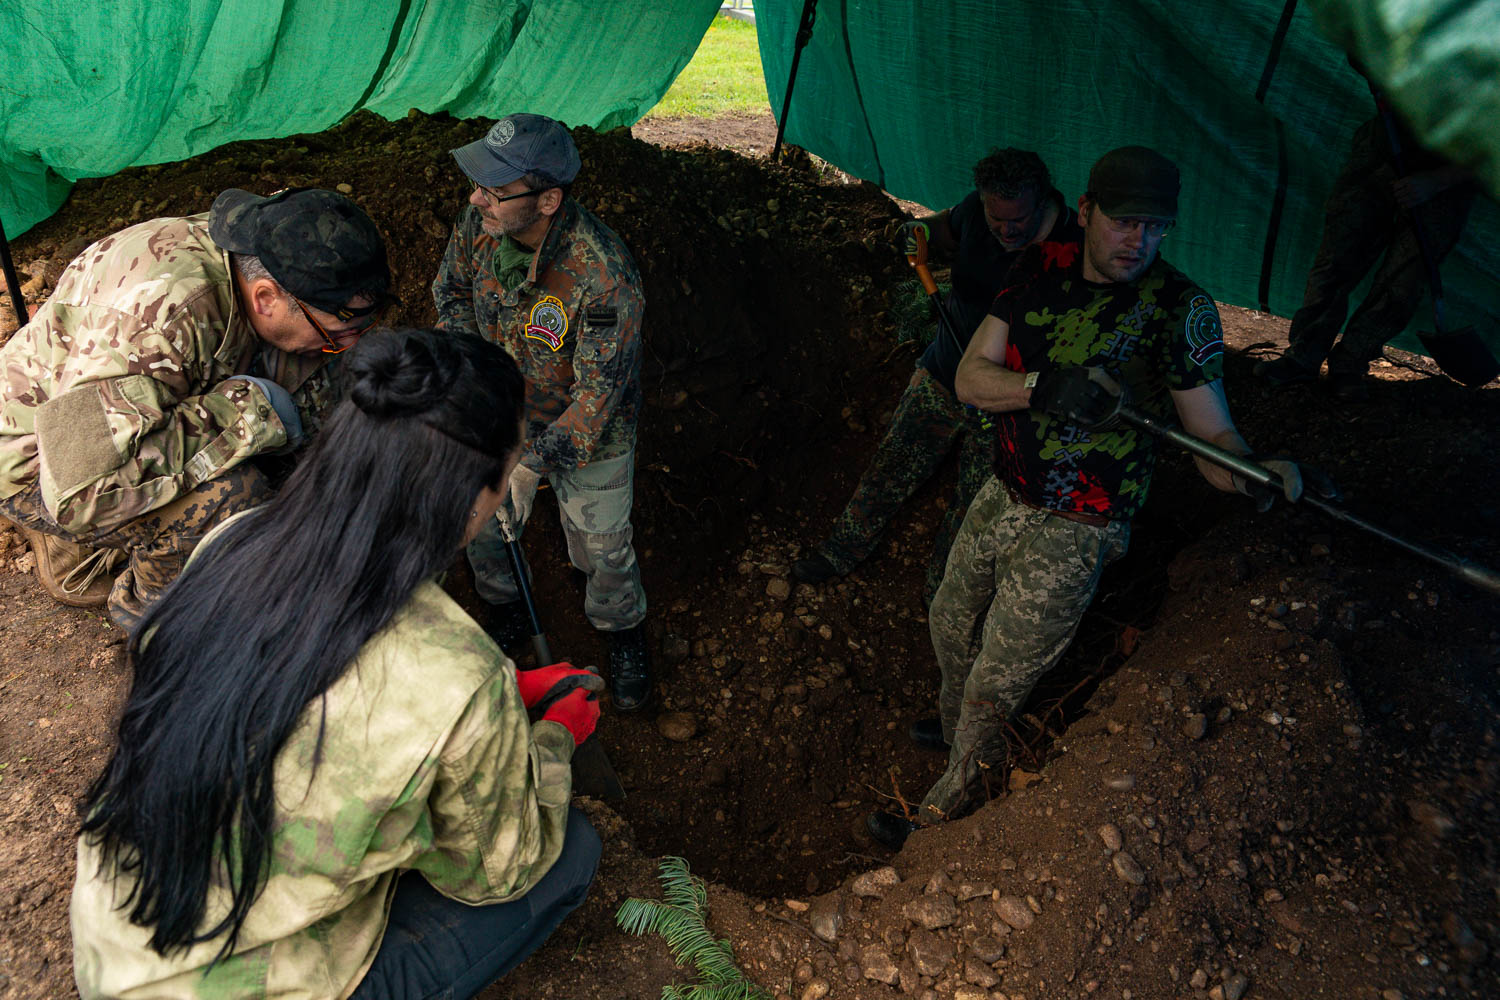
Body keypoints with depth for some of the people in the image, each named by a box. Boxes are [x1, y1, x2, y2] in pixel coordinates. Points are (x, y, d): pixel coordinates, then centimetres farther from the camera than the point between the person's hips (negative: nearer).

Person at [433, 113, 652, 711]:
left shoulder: (603, 277, -38)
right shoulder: (479, 222, -19)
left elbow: (598, 393, -30)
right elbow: (452, 289, 4)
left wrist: (535, 465, -32)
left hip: (588, 436, -5)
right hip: (503, 414, 5)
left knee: (602, 550, 11)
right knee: (481, 521, 19)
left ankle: (623, 633, 44)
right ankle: (506, 610, 52)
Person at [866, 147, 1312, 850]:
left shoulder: (1181, 309, -16)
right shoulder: (1041, 271, -5)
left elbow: (1212, 434, -15)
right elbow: (970, 377, -10)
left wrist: (1256, 470, -38)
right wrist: (1044, 385, -30)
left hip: (1072, 534, -5)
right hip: (1000, 497, 5)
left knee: (995, 686, 5)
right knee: (951, 628, 25)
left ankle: (948, 805, 31)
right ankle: (955, 730, 57)